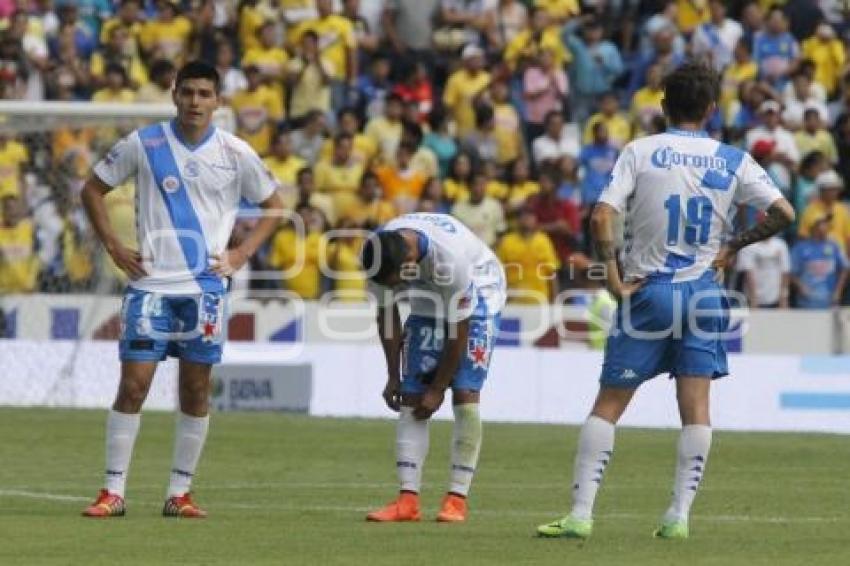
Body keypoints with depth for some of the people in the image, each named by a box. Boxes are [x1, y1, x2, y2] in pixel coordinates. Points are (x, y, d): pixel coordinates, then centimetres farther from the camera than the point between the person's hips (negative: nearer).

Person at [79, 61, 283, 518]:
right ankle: (113, 491, -1)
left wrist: (242, 254, 2)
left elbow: (272, 206, 14)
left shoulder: (234, 153, 2)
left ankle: (179, 493, 12)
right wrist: (113, 246, 1)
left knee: (196, 390, 4)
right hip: (150, 282, -1)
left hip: (206, 286, 1)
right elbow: (93, 190, 10)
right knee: (133, 385, -7)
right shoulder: (143, 145, 0)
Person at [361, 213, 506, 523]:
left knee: (465, 394, -17)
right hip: (430, 297, 5)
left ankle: (457, 498, -14)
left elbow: (458, 331, -27)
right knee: (411, 396, -6)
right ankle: (408, 500, -8)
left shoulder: (449, 257, -40)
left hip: (477, 295, -5)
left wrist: (438, 388, -18)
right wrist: (393, 376, -1)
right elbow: (387, 314, -5)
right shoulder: (382, 255, -24)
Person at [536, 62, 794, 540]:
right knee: (696, 406, 5)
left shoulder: (640, 152, -3)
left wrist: (615, 280, -6)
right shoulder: (732, 160, 2)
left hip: (648, 291, -2)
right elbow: (783, 213, -2)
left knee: (609, 404, 2)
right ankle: (680, 515, 0)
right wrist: (734, 246, 10)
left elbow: (602, 217, -13)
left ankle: (581, 514, -4)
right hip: (703, 291, 2)